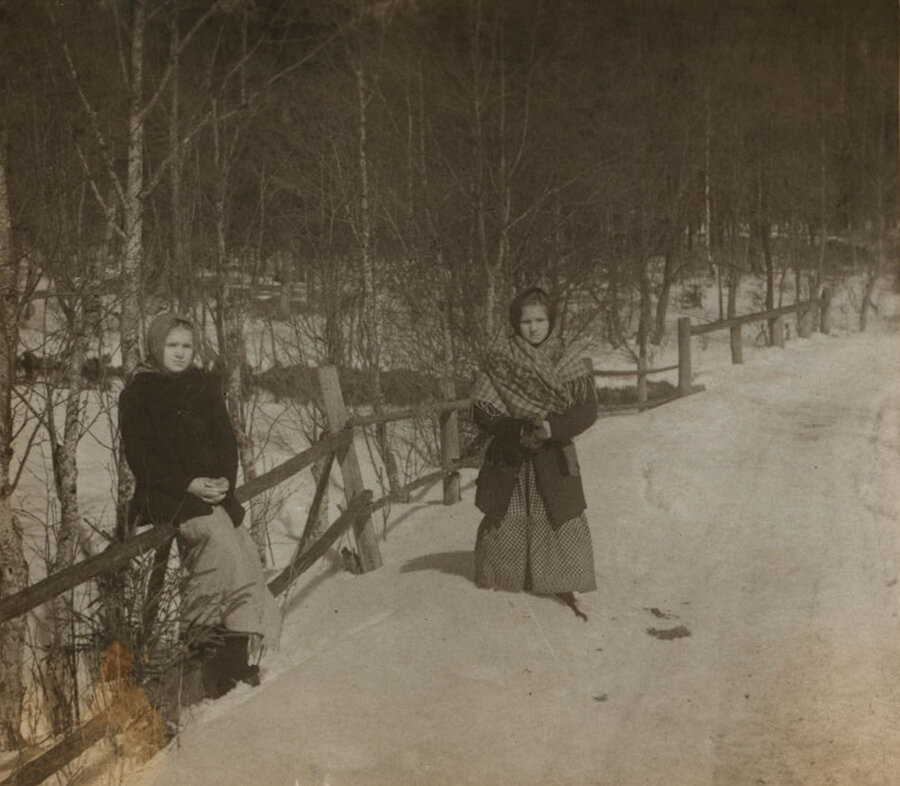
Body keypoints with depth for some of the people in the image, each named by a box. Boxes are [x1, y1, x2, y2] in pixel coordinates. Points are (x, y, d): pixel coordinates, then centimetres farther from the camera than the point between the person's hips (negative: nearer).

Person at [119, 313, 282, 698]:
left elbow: (226, 440, 15)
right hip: (163, 494, -4)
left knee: (240, 547, -23)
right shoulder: (136, 394, 5)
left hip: (212, 489, 4)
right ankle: (209, 641, -27)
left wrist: (224, 480, -6)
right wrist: (188, 485, -16)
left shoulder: (205, 385, 17)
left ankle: (235, 648, -24)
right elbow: (140, 456, -3)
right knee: (217, 535, -31)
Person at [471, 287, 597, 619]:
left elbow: (587, 409, -4)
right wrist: (520, 431, -19)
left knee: (564, 519, -5)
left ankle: (565, 585, 8)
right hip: (508, 456, 0)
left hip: (554, 457, 0)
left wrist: (552, 427, -21)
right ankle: (494, 580, 25)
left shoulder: (569, 362, 1)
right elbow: (482, 409, -6)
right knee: (503, 522, 5)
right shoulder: (498, 360, -2)